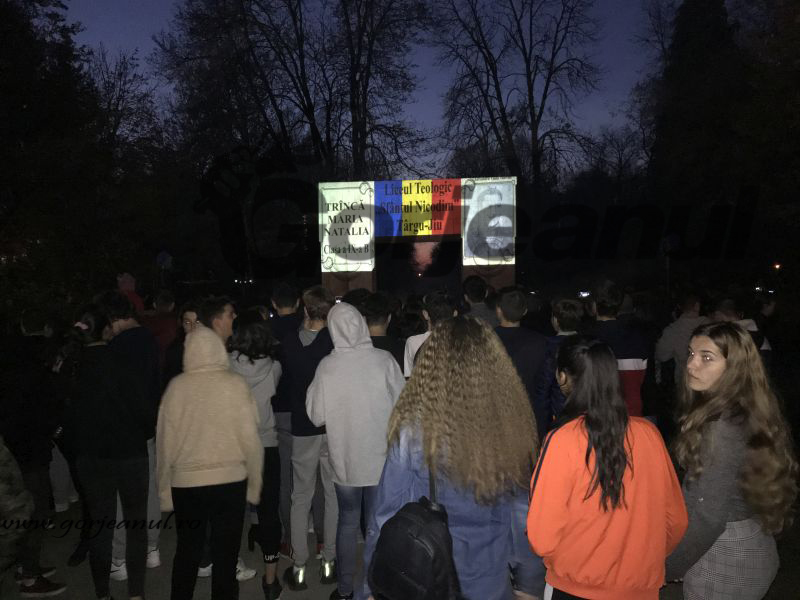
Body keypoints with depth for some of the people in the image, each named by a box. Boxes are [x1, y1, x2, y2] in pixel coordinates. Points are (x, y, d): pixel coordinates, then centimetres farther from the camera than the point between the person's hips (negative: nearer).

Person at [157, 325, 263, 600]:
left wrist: (164, 488, 9)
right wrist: (254, 483, 3)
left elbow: (165, 441, -2)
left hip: (186, 484, 2)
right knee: (225, 553, 10)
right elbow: (251, 438, -8)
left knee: (187, 552, 19)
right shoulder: (236, 384, -9)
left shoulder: (176, 387, -6)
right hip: (231, 481, -1)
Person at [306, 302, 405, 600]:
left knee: (347, 523, 18)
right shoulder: (384, 360, -14)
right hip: (381, 459, -1)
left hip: (344, 461, 1)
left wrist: (311, 391, 10)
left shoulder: (327, 366, -12)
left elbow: (317, 416, -6)